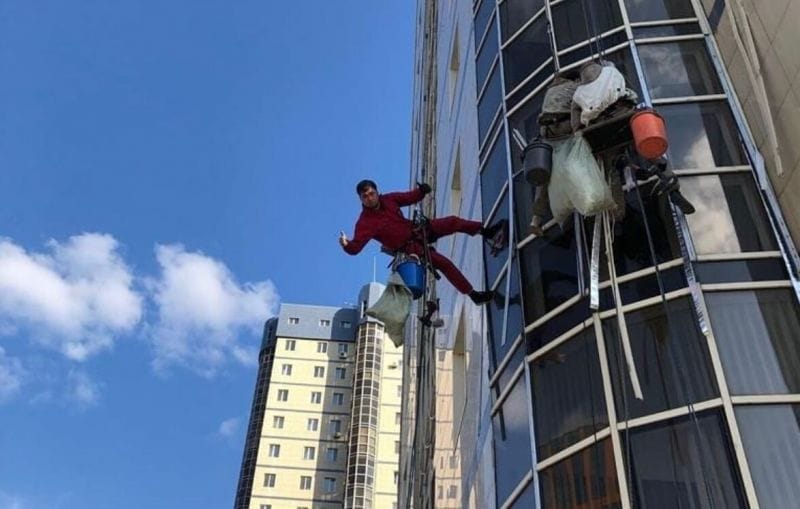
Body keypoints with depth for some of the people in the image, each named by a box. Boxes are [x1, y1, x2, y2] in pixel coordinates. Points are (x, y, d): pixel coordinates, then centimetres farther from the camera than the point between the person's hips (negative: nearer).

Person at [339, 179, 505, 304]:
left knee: (453, 221, -7)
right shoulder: (365, 223, -23)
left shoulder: (387, 199, -7)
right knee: (444, 264, -17)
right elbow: (355, 247, -29)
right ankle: (473, 295, -9)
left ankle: (487, 232, 9)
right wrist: (347, 245, -51)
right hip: (410, 247, -6)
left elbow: (409, 197, 5)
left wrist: (421, 191, -16)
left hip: (416, 230, 6)